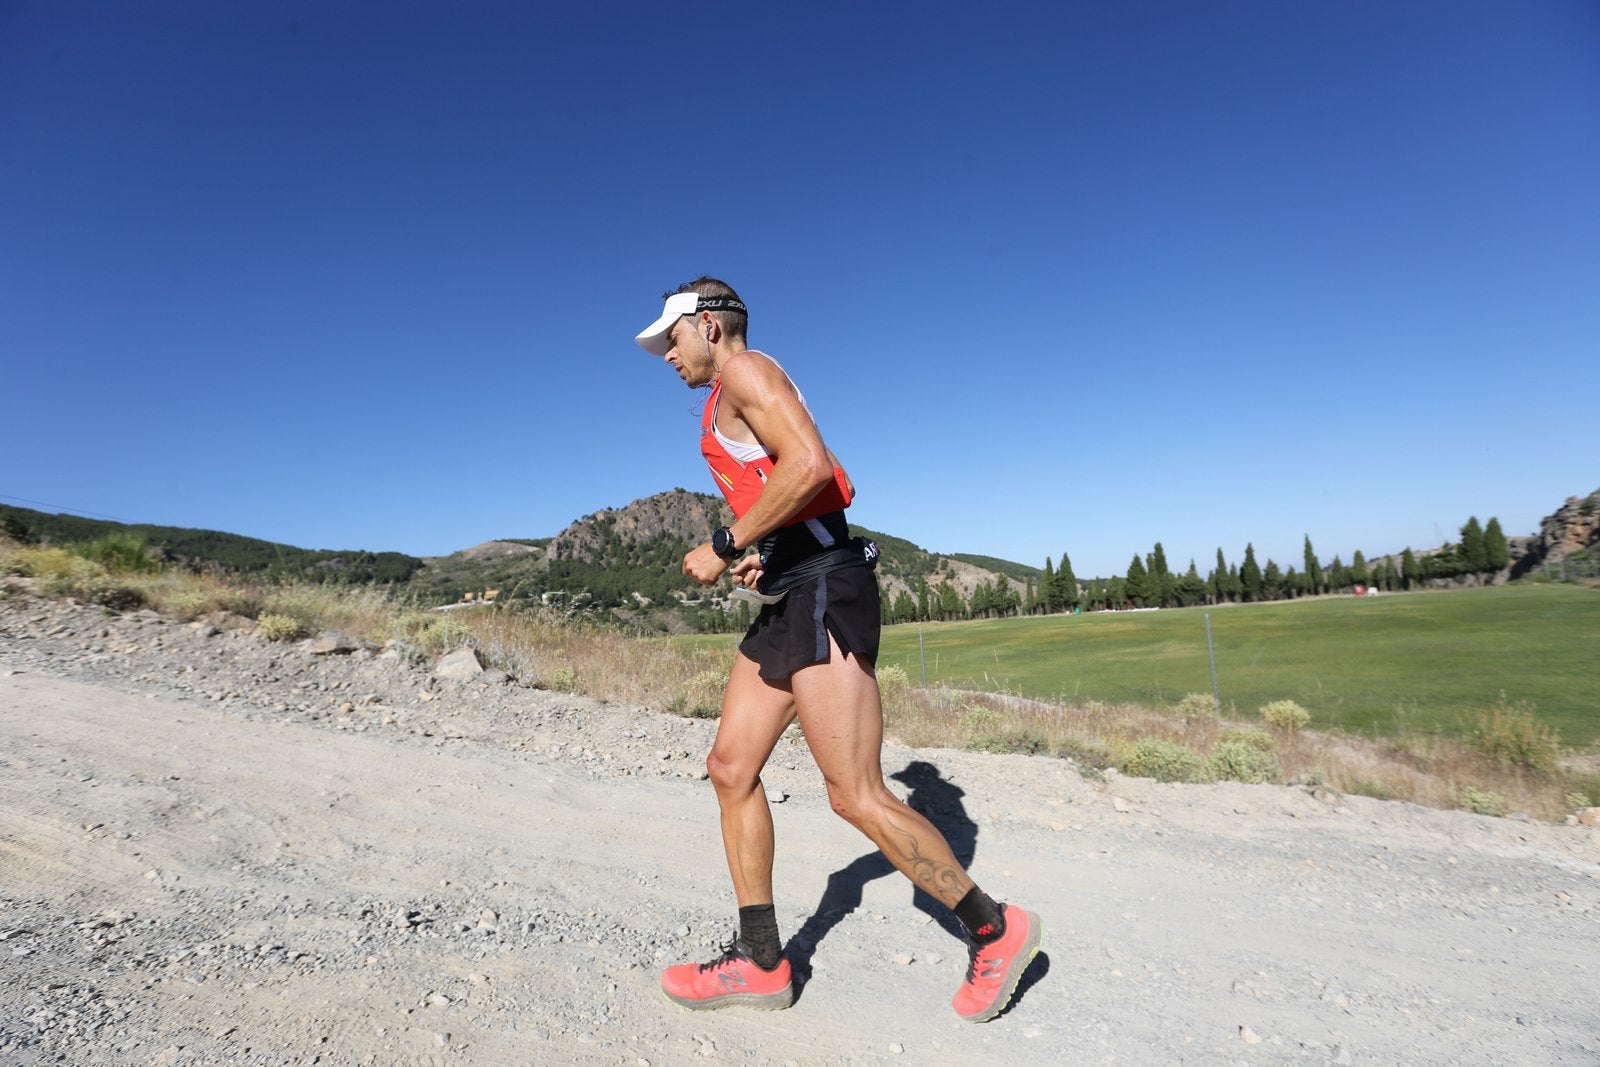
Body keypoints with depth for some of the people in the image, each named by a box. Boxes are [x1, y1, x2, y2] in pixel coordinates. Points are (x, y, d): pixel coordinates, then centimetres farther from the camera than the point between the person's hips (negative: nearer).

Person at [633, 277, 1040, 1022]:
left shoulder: (743, 369, -4)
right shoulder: (730, 408, 26)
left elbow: (810, 464, -21)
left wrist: (722, 547, -15)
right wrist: (751, 557, 11)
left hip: (821, 591, -10)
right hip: (787, 600, 10)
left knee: (855, 795, -8)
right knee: (731, 768, 8)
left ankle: (993, 930, 11)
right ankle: (759, 961, 17)